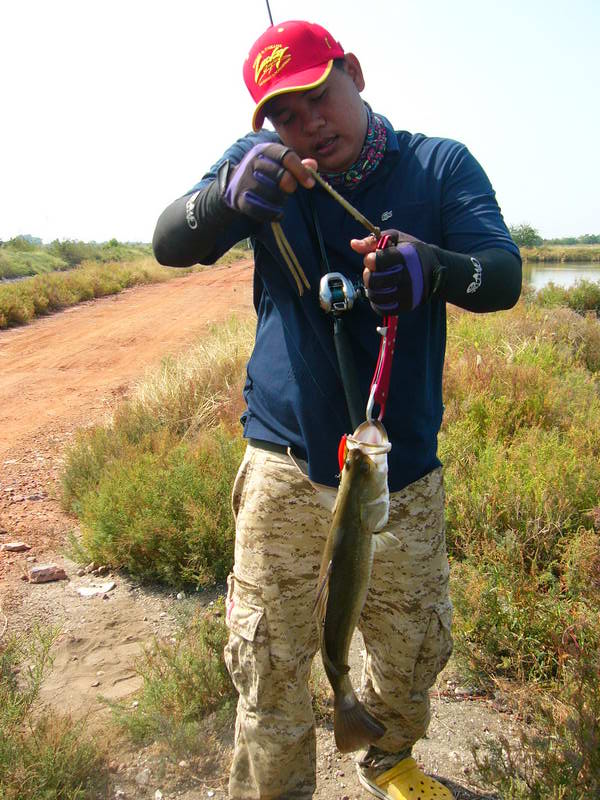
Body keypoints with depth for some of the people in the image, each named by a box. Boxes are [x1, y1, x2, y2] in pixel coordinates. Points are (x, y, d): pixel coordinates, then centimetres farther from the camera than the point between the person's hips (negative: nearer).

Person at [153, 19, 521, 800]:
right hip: (287, 467, -1)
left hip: (403, 470, 2)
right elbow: (168, 244, -11)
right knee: (270, 670, 5)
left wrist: (432, 268, -34)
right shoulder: (263, 162, 1)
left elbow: (504, 276, -11)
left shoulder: (441, 165, -1)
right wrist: (227, 192, -33)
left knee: (415, 649, 18)